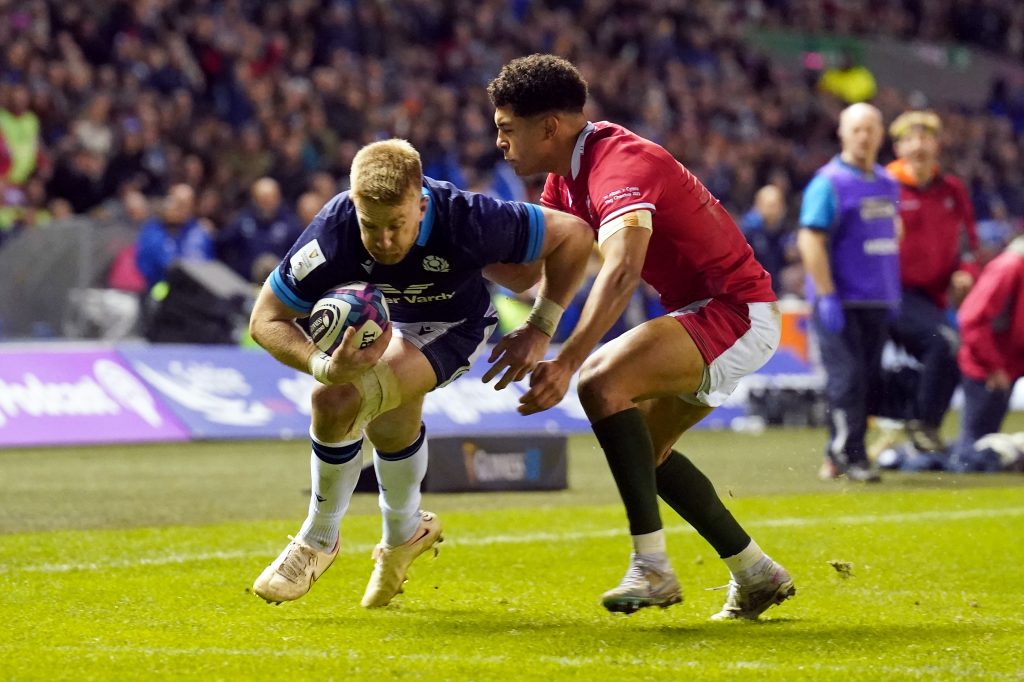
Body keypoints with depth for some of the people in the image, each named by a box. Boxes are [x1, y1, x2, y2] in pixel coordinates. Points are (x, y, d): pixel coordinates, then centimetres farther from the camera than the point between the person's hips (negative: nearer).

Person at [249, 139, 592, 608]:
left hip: (453, 327, -4)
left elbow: (573, 234, -24)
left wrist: (540, 329, -22)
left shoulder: (468, 222, -39)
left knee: (337, 401, -23)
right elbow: (266, 319, -25)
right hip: (380, 318, 4)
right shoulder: (332, 235, -35)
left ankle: (318, 540, -1)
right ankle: (405, 533, 50)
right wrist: (322, 366, -43)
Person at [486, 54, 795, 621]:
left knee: (602, 384, -27)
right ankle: (755, 573, 23)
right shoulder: (569, 174, 6)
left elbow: (621, 270, -42)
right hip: (704, 311, 11)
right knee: (644, 447, 16)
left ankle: (651, 567, -24)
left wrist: (566, 363, -51)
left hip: (738, 313, -11)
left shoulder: (620, 165, -25)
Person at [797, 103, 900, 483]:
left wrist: (892, 292, 16)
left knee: (870, 380, 7)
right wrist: (826, 297, -19)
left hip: (877, 303, 7)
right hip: (842, 301, -7)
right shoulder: (829, 182, -8)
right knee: (847, 377, -9)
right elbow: (810, 240, -13)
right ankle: (850, 456, -5)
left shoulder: (887, 184, 13)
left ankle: (837, 456, 16)